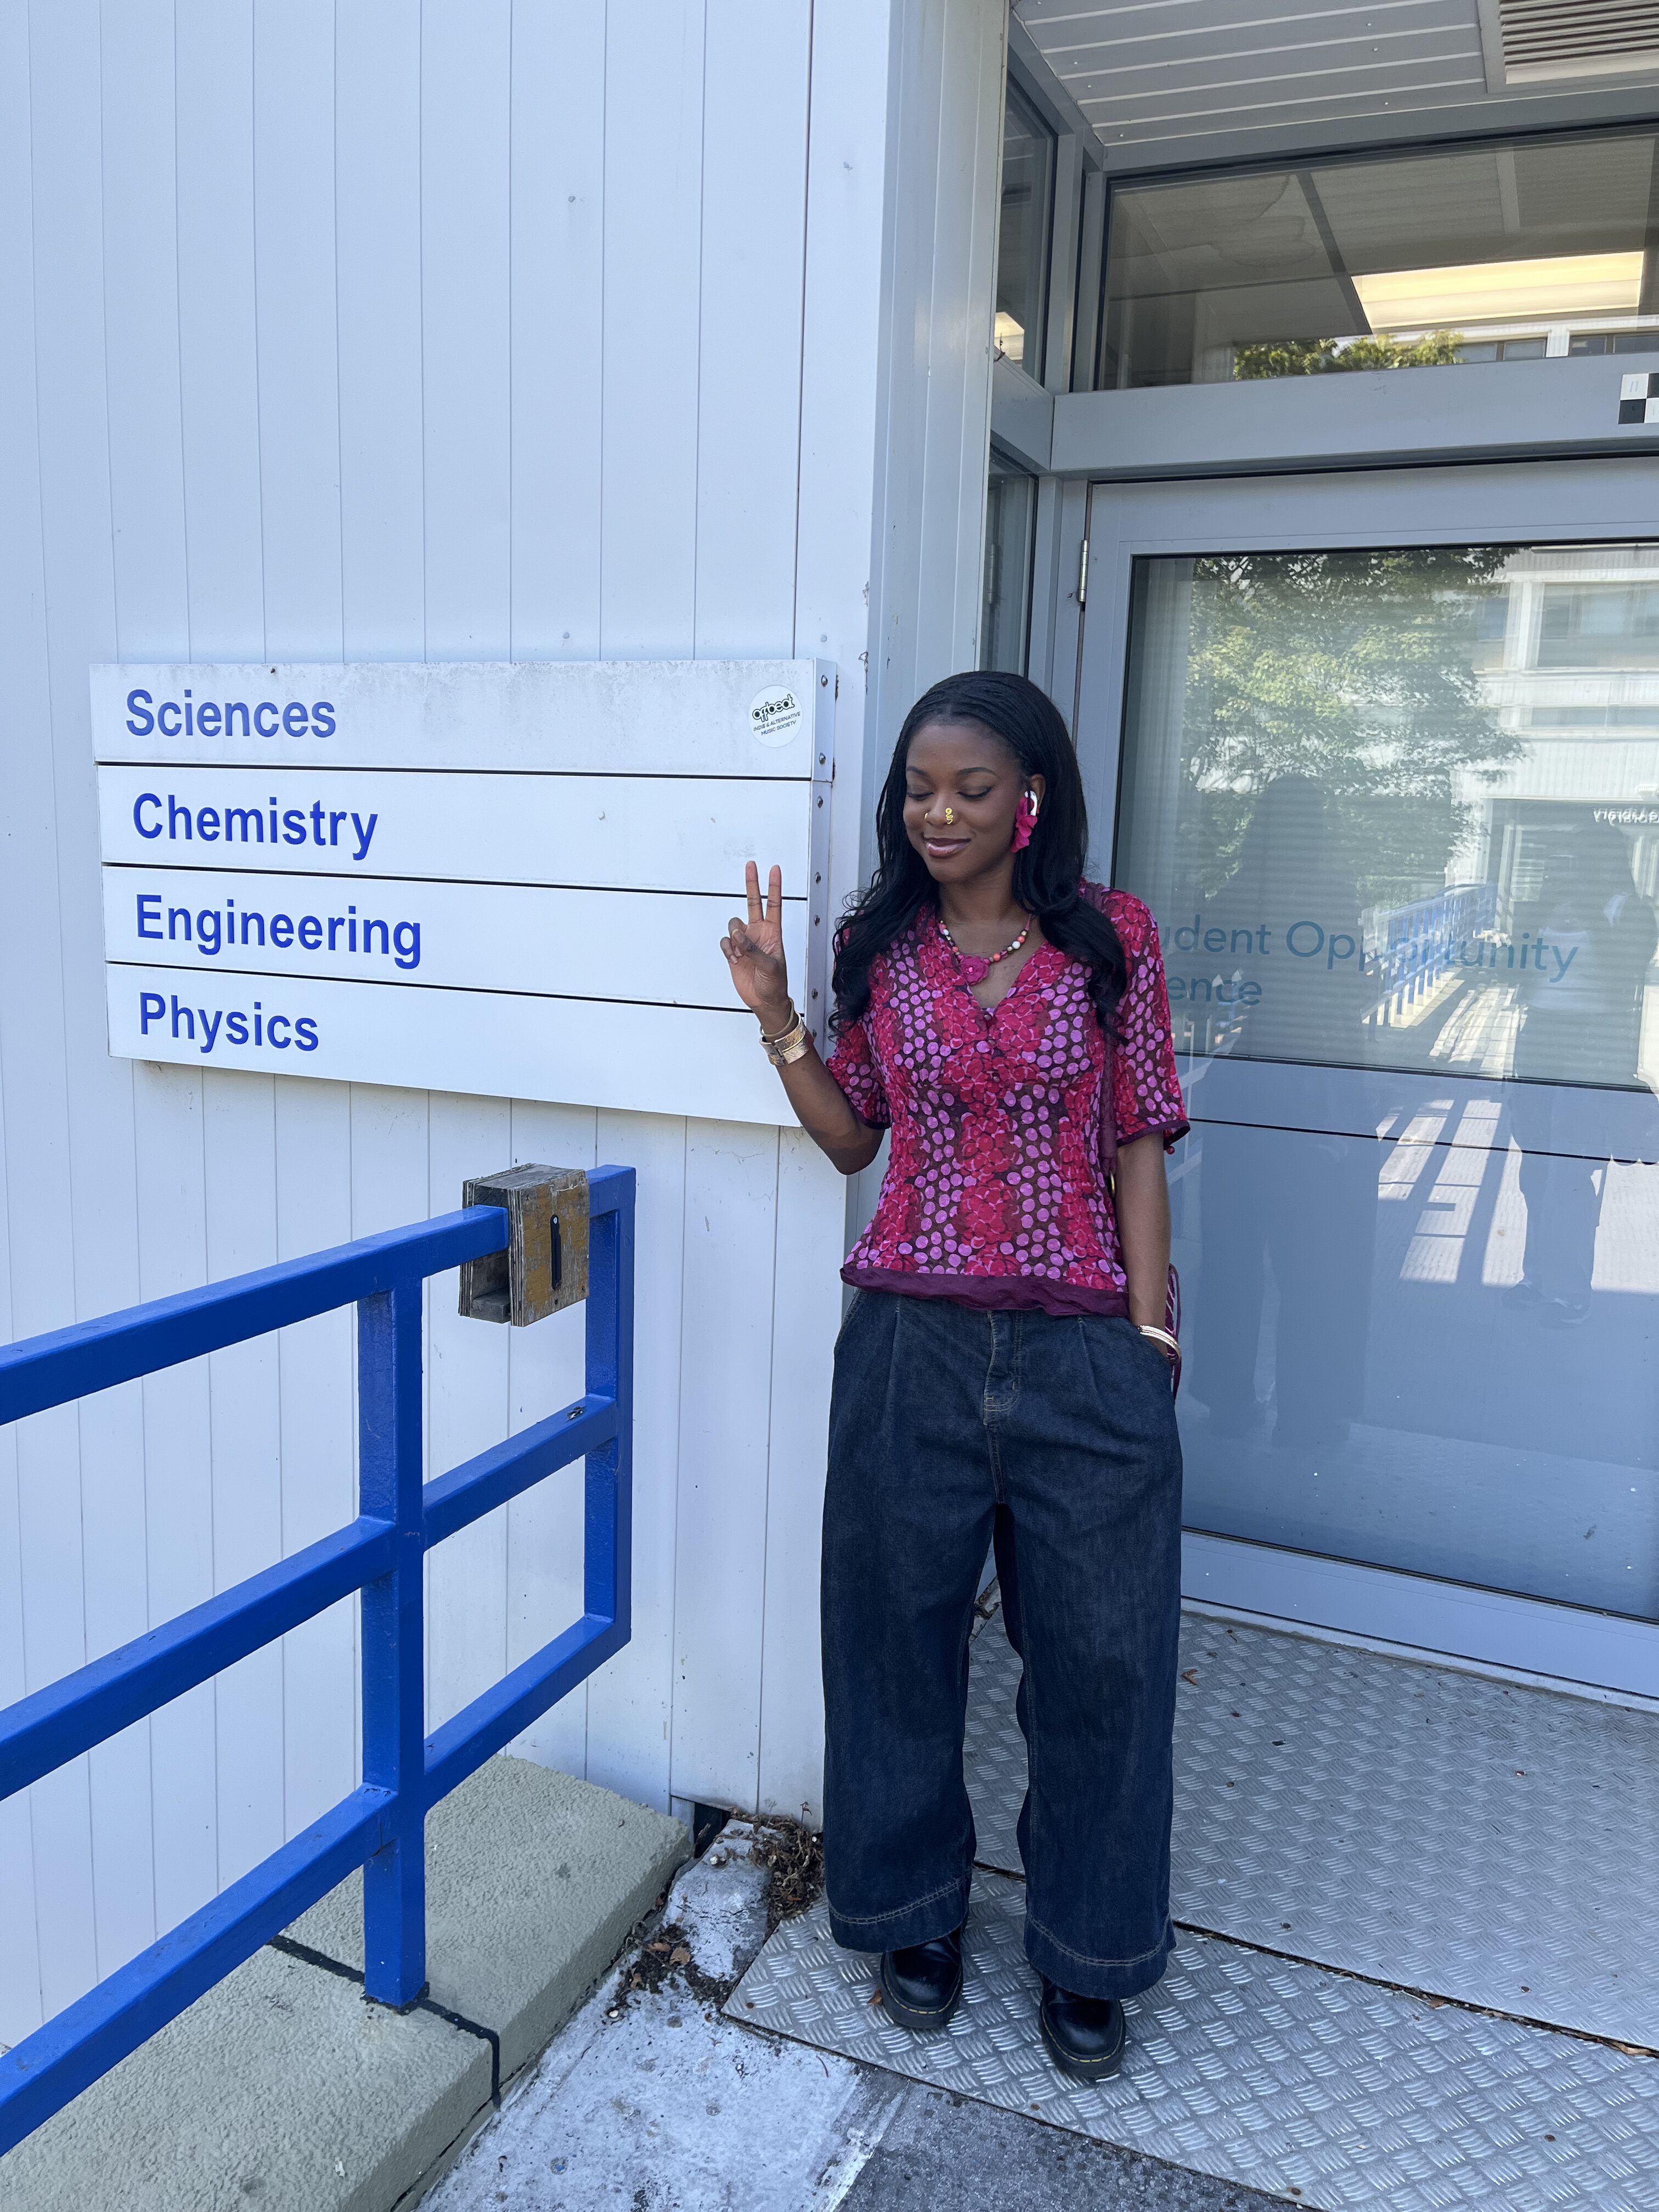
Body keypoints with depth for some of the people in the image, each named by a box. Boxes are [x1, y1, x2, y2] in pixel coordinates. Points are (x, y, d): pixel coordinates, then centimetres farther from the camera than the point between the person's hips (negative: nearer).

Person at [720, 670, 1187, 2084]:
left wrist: (1150, 1335, -5)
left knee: (1101, 1653, 9)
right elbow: (852, 1137, 10)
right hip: (911, 1342, 2)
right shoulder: (879, 945, 5)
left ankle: (1087, 1952, 33)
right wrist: (777, 1015, -3)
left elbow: (1137, 1146, 0)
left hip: (1081, 1350, -1)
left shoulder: (1112, 940, -1)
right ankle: (917, 1911, 38)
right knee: (901, 1639, 14)